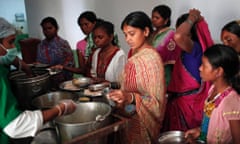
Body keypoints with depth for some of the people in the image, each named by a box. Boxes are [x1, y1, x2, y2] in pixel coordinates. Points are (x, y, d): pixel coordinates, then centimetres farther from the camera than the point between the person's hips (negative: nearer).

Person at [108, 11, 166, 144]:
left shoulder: (152, 58, -21)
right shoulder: (133, 53, 1)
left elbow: (157, 101, -22)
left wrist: (131, 97, -35)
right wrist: (121, 96, -3)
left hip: (144, 121, -6)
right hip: (130, 117, 6)